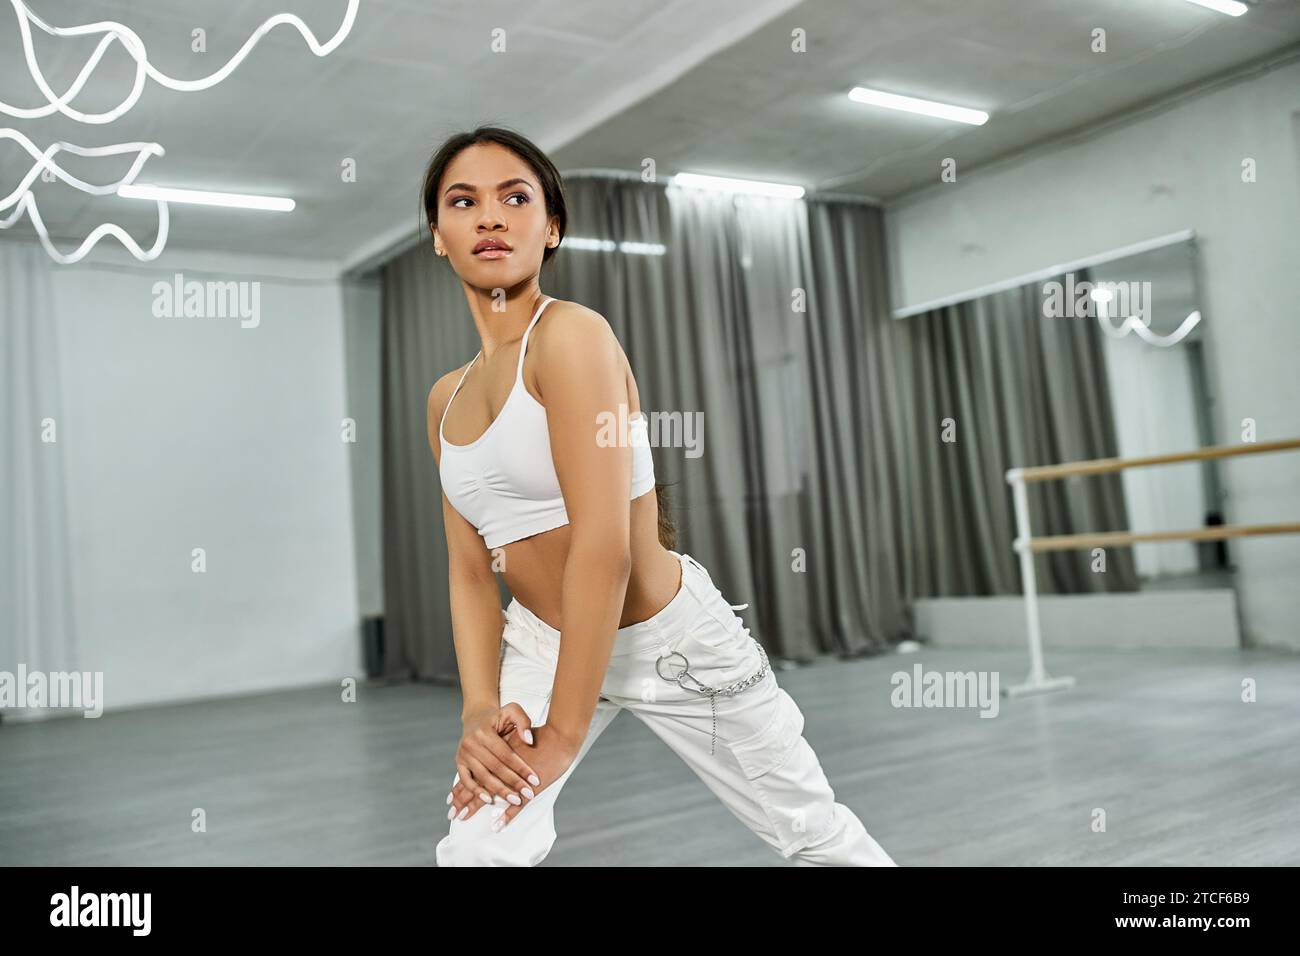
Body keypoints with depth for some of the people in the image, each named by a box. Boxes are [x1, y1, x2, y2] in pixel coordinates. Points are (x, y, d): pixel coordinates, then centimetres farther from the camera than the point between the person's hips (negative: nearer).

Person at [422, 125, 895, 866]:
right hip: (539, 639, 5)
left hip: (671, 636, -5)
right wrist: (480, 707, -12)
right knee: (476, 848, -12)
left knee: (816, 835, 13)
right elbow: (470, 569, 3)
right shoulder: (447, 398, 3)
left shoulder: (572, 332, -20)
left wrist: (564, 731, -20)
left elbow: (605, 548, -25)